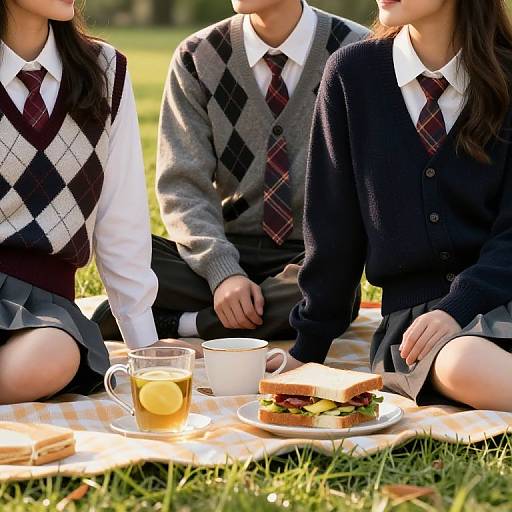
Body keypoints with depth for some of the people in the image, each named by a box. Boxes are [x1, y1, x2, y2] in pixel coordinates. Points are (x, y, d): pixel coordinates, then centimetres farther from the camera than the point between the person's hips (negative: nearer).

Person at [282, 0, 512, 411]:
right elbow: (333, 226, 7)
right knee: (460, 360, -36)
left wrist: (457, 308, -18)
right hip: (410, 311, 1)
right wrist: (308, 347, 7)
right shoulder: (352, 74, 4)